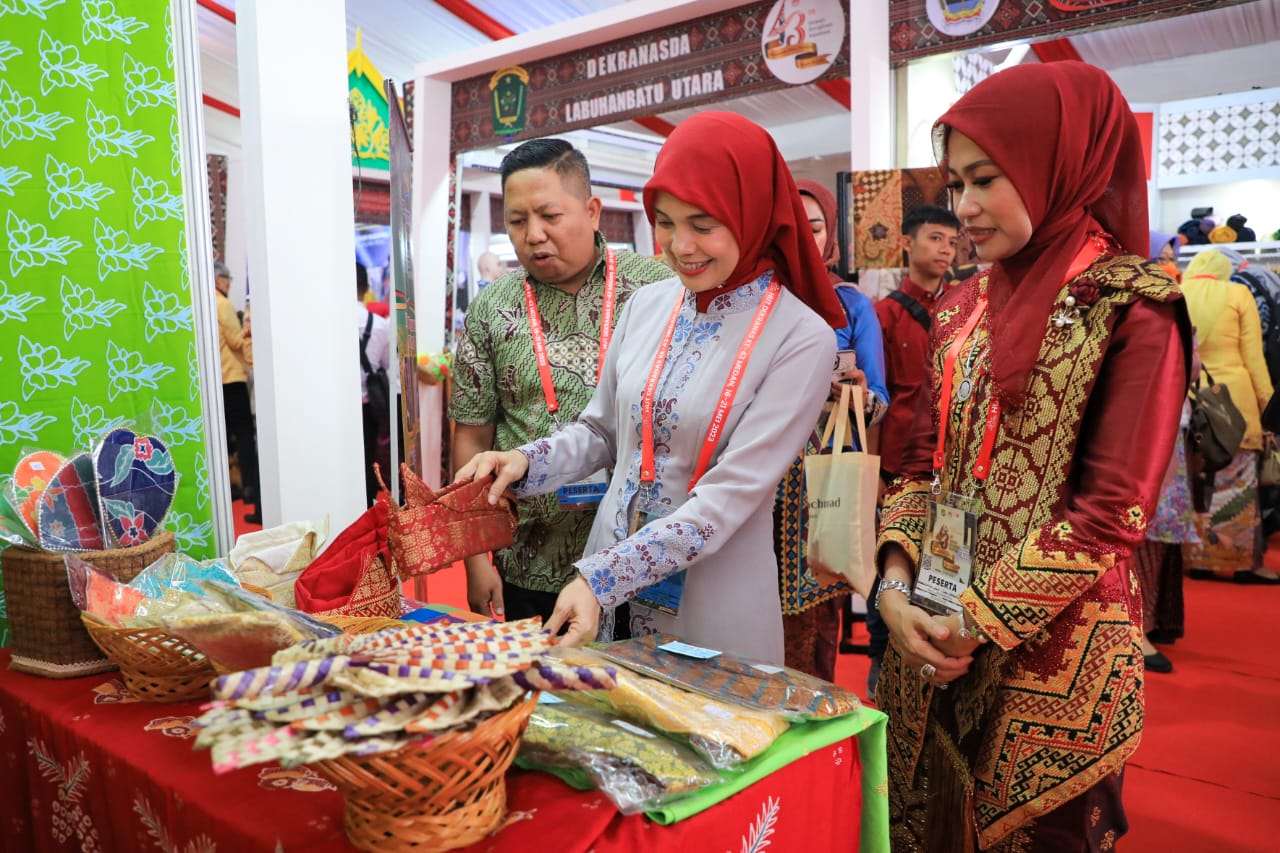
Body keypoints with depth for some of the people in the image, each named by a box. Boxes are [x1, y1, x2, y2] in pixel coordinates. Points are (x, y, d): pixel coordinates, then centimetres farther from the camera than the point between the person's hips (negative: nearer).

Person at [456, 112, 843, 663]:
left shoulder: (802, 339, -15)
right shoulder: (647, 306, 0)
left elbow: (731, 496, -20)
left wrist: (602, 579, -25)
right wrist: (527, 463, -7)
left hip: (711, 611, -4)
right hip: (606, 597, 5)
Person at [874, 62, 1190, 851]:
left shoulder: (1134, 307, -9)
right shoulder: (964, 307, 8)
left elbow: (1113, 510, -15)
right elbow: (925, 461, 9)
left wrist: (976, 622, -14)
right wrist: (897, 585, -5)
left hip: (1049, 650, -5)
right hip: (931, 638, 5)